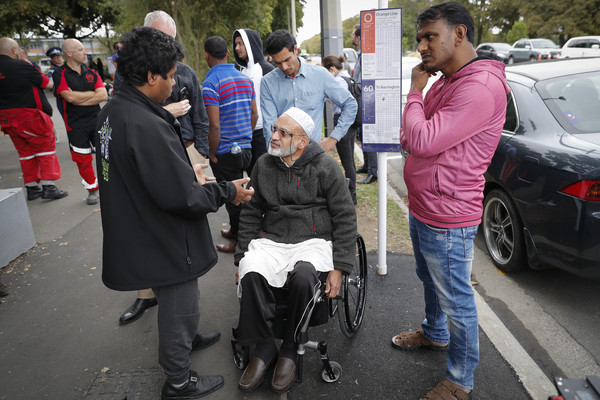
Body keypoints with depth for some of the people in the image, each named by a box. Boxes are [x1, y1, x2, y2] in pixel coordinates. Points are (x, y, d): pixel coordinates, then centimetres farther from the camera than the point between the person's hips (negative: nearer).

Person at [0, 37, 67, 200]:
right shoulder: (21, 66, -14)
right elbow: (46, 83, -3)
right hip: (30, 117, -7)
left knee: (25, 152, 15)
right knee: (46, 149, 4)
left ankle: (31, 188, 20)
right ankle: (48, 187, 1)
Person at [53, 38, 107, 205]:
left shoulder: (91, 73, 9)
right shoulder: (60, 75, -3)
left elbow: (103, 96, -4)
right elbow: (70, 96, -17)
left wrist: (80, 100, -11)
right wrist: (93, 93, -5)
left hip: (96, 120, 3)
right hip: (75, 124, -2)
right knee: (83, 159, 5)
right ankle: (92, 189, 20)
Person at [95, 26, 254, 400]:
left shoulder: (113, 112, 1)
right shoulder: (148, 127, -31)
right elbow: (181, 197, -30)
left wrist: (187, 172, 9)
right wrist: (228, 191, -15)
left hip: (140, 234, 9)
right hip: (164, 241, -9)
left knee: (175, 301, 31)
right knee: (179, 307, 13)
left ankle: (187, 338, 56)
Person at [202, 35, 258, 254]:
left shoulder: (211, 83, -15)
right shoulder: (245, 78, 7)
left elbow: (215, 125, -20)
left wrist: (212, 154, -9)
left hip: (225, 153, -7)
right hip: (245, 149, 7)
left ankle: (239, 241, 18)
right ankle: (236, 231, 37)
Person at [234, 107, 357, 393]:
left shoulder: (325, 167, -1)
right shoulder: (263, 166, 10)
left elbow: (345, 218, -1)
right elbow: (250, 214, 16)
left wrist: (339, 267, -8)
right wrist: (242, 257, 7)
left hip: (314, 240, -3)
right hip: (271, 240, 3)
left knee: (302, 278, -34)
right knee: (251, 275, -28)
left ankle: (290, 348, -7)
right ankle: (263, 347, -5)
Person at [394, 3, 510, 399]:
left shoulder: (481, 87, -23)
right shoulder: (444, 82, 11)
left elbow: (422, 141, -29)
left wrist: (414, 90, -15)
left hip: (447, 220, -10)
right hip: (422, 210, 10)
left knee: (456, 299, 7)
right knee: (430, 280, 27)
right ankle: (435, 333, 52)